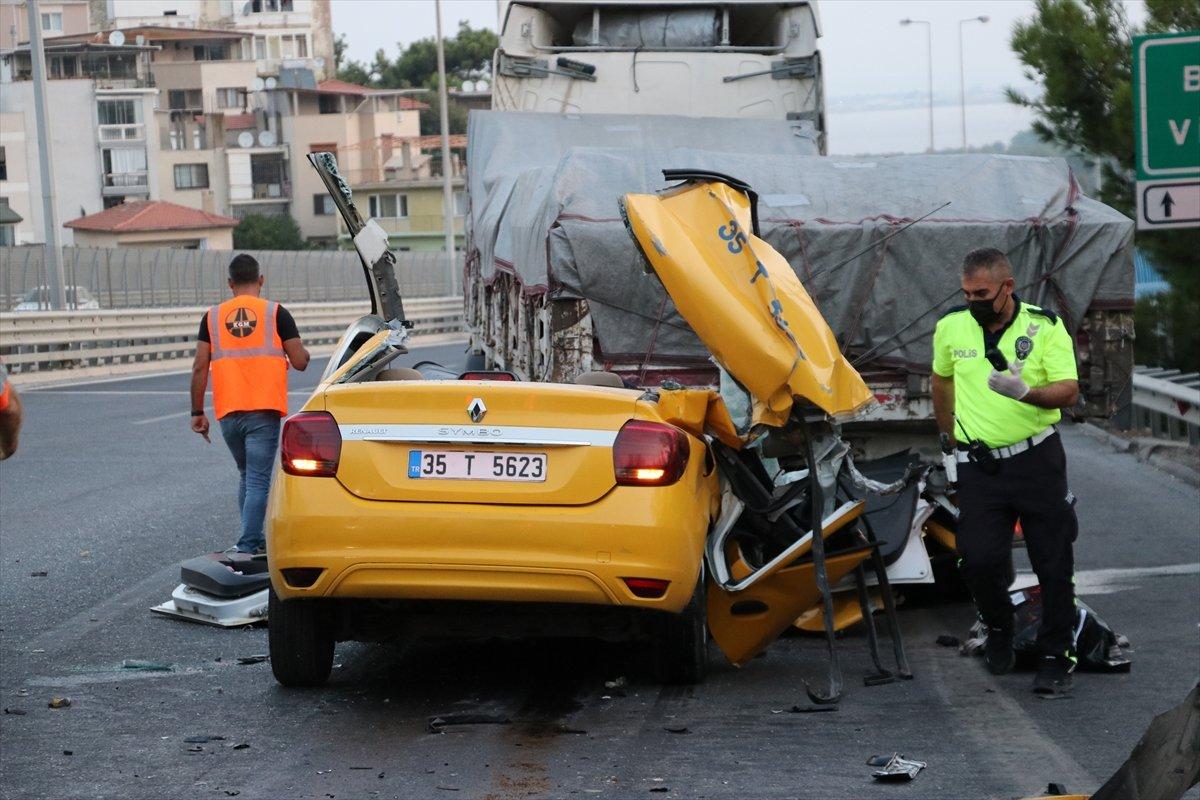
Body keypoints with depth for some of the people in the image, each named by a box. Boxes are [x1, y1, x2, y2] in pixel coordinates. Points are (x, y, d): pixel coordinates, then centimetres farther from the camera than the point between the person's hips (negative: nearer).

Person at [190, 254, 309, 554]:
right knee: (258, 481, -3)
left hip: (228, 413, 3)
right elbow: (300, 361, -3)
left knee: (246, 476, 21)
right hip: (264, 411, -3)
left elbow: (200, 366, 1)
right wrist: (299, 349, 20)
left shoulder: (212, 316, 6)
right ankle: (248, 546, -12)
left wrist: (197, 412, 6)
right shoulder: (276, 313, -1)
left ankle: (254, 540, 24)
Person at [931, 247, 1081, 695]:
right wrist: (946, 431, 28)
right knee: (978, 560, -9)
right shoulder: (951, 327, 2)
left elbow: (1069, 391, -14)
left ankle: (1056, 658, 13)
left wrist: (1026, 393, -33)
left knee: (1054, 564, -1)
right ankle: (999, 631, 20)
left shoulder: (1046, 327, -7)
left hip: (1037, 459, -2)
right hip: (979, 465, 2)